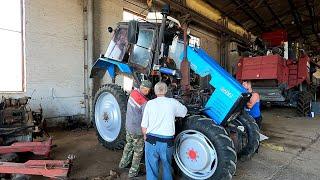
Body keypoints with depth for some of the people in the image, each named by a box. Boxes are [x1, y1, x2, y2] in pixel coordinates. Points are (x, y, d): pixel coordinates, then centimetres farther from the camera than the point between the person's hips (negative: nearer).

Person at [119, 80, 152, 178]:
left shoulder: (133, 92, -7)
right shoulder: (144, 102, -27)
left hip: (128, 126, 8)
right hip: (137, 130, -7)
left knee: (129, 144, 29)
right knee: (138, 151, 12)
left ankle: (123, 163, 45)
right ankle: (133, 172, 25)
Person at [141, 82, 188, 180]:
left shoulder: (150, 103, -4)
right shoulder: (173, 103, -3)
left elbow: (144, 126, -3)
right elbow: (184, 112, 16)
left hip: (152, 141, -1)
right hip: (167, 142, 1)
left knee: (151, 169, 15)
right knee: (167, 168, 24)